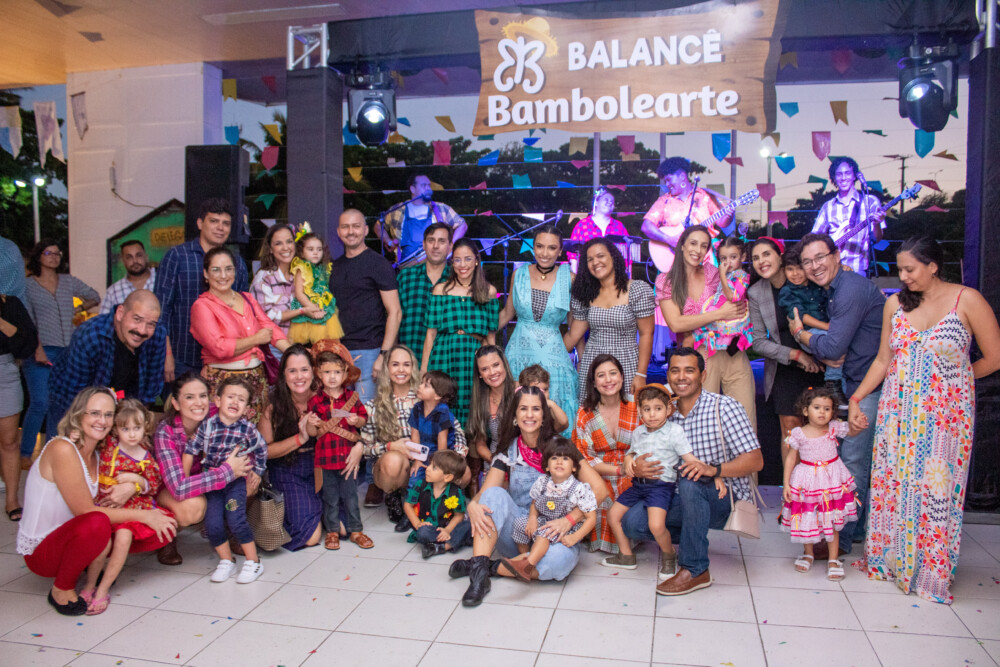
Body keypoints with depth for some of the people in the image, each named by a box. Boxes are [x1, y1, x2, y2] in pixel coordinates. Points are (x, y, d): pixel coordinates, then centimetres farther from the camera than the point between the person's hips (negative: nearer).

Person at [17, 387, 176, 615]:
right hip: (40, 551, -7)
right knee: (97, 524, -39)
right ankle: (61, 589, -11)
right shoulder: (61, 449, -21)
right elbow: (85, 510, -25)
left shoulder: (97, 455, 5)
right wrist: (142, 515, -23)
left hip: (75, 538, 7)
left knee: (163, 526, -7)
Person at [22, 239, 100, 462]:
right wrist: (37, 349, -14)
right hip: (41, 351, -4)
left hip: (67, 351, 4)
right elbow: (27, 321, -4)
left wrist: (78, 309, 10)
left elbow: (94, 297, 26)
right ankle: (25, 455, 0)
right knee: (40, 404, -11)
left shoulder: (68, 282, 13)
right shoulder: (28, 285, 2)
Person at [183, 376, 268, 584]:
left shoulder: (247, 428, -11)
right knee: (212, 523, -7)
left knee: (236, 520, -15)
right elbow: (190, 450, -2)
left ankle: (253, 562, 3)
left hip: (236, 481, -2)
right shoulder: (208, 425, -10)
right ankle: (226, 561, 16)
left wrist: (256, 473, 6)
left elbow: (262, 450, 5)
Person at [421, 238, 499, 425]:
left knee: (469, 411, 1)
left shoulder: (489, 291, 8)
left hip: (475, 356, 0)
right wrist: (423, 368, 3)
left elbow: (491, 335, 10)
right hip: (445, 354, 0)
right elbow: (431, 332, 6)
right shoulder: (441, 289, 6)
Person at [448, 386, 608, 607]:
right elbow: (484, 493, -3)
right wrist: (472, 505, -26)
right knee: (495, 494, -24)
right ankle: (479, 570, -31)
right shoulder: (507, 455, 6)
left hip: (551, 533, -2)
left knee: (561, 558, -36)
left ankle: (494, 568, -18)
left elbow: (599, 490, -9)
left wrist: (569, 520, -21)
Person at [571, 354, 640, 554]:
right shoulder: (585, 413, 1)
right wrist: (621, 470, -15)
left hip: (632, 480, 0)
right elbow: (584, 457, -2)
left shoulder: (636, 407, 2)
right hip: (599, 481, 0)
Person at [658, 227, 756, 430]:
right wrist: (720, 313, -12)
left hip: (733, 354, 2)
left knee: (746, 419, -2)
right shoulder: (666, 281, 2)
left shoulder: (714, 273, 9)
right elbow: (675, 324, -8)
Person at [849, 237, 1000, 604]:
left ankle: (931, 571, 18)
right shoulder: (895, 303, 5)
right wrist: (856, 399, 3)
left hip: (944, 415, -3)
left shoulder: (967, 300, -7)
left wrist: (952, 379, 6)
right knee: (892, 484, 8)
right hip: (898, 412, 4)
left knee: (935, 490, 2)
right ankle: (890, 559, 24)